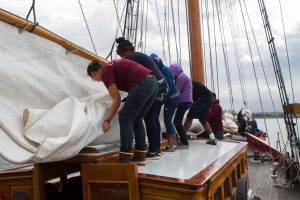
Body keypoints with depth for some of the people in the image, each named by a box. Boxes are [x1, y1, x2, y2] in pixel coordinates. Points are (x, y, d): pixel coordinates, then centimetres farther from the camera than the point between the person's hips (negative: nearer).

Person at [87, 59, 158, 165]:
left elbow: (117, 99, -3)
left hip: (142, 84, -9)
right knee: (137, 120, 15)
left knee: (125, 119, -2)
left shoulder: (105, 72, 1)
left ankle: (125, 159, -1)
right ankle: (140, 157, 19)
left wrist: (107, 120, 2)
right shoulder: (112, 66, 26)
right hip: (153, 82, 9)